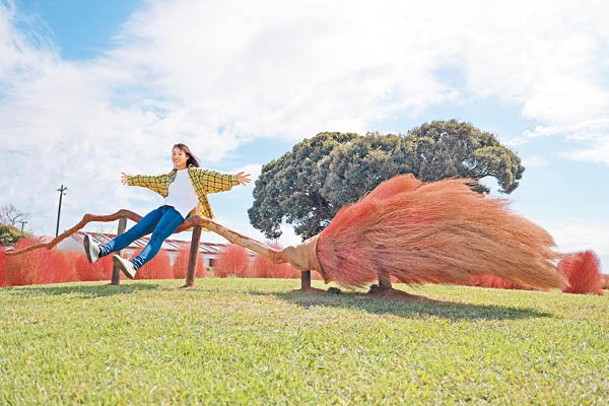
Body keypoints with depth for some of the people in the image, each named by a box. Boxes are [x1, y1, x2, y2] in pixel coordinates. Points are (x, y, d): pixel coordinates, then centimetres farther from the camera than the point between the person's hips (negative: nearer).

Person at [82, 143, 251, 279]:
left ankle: (134, 265, -56)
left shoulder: (196, 173, 11)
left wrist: (234, 179, -17)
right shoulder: (170, 176, 29)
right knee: (134, 231, -14)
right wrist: (131, 180, 51)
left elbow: (215, 177, -2)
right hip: (164, 208, 6)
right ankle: (100, 251, -31)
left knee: (157, 236, -32)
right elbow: (150, 180, 42)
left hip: (180, 211, -6)